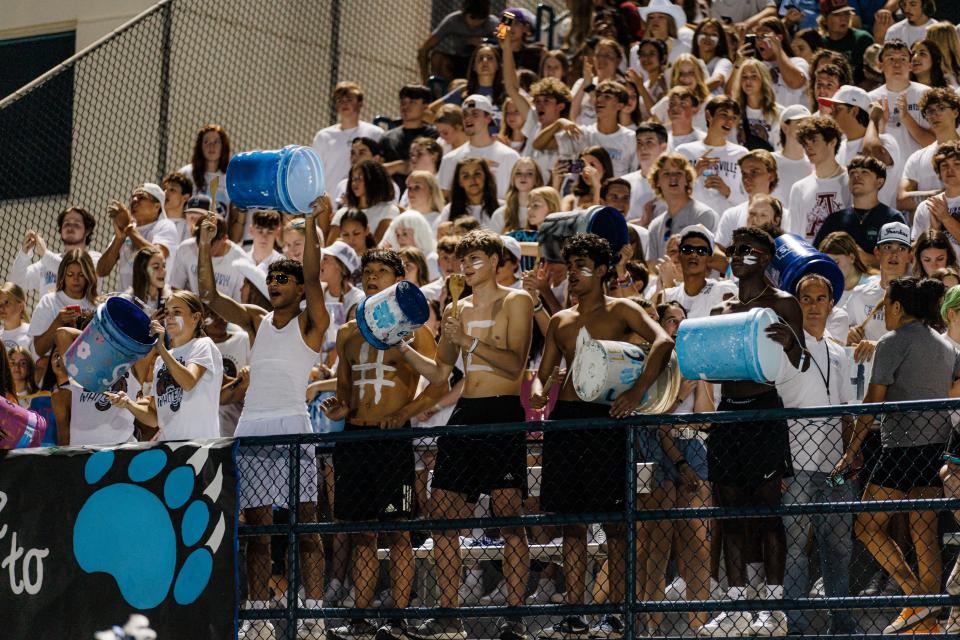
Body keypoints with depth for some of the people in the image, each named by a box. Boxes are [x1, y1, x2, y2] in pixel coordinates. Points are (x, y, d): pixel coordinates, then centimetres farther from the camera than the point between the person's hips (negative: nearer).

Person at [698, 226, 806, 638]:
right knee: (731, 512, 6)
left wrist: (790, 341, -26)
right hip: (727, 412, 6)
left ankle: (774, 607, -2)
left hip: (764, 411, -6)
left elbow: (802, 365, -5)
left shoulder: (781, 304, -1)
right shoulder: (721, 310, 17)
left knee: (767, 509, -5)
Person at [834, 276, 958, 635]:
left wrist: (851, 453, -6)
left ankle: (916, 599, -14)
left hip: (904, 444, -8)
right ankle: (928, 622, 3)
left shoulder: (893, 343, -7)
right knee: (925, 534, 6)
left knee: (867, 526, -2)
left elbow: (872, 403, -9)